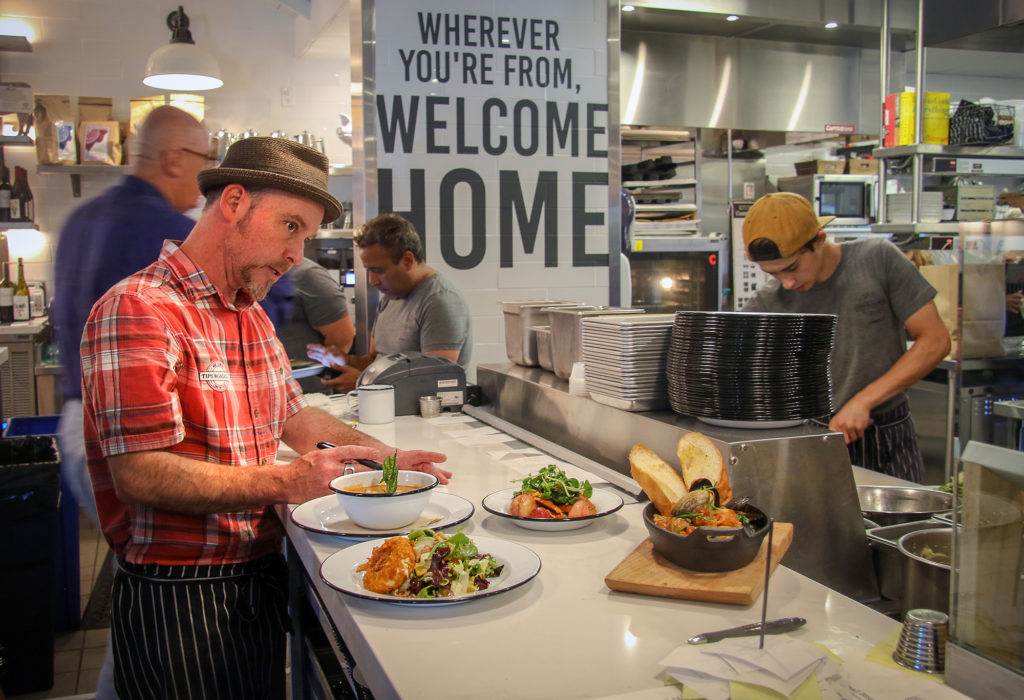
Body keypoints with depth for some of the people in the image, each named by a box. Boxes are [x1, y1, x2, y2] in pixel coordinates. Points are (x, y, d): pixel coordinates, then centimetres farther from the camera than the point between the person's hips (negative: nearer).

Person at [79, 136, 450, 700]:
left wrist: (388, 458, 9)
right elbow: (140, 474, -24)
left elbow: (292, 416, 22)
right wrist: (282, 483, -25)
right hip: (177, 597, -8)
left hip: (261, 581, 9)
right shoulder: (137, 310, -18)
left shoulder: (252, 317, 13)